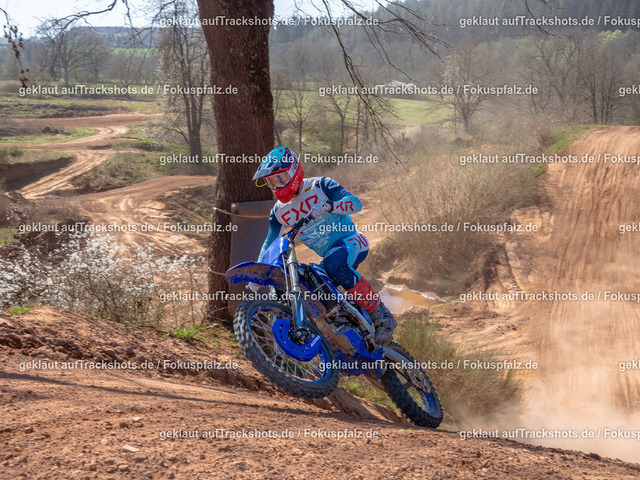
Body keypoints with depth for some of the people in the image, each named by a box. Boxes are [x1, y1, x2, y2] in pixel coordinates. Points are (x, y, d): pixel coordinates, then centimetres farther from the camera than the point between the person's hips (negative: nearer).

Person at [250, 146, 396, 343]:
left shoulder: (319, 186, -9)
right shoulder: (279, 212, 8)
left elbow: (355, 203, -18)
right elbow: (270, 243, 15)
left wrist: (327, 206, -36)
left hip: (350, 240, -7)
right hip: (328, 254, 7)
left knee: (333, 264, -37)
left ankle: (380, 313, -32)